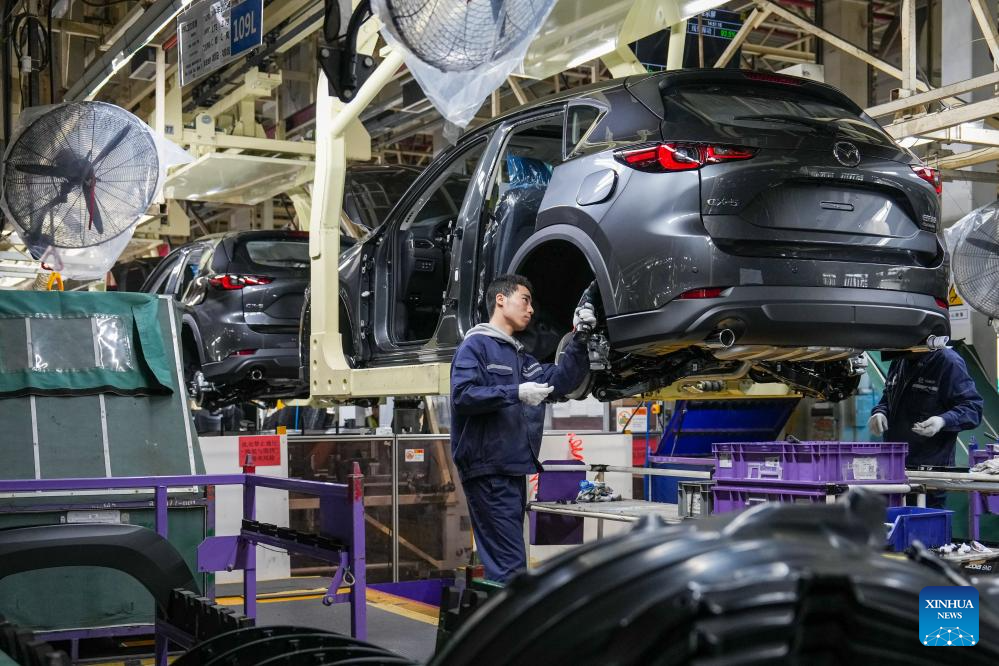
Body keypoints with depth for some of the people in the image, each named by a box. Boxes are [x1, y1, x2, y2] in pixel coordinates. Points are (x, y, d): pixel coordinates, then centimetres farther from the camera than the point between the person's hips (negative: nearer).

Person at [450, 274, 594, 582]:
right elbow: (462, 395, -16)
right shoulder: (476, 345, -3)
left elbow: (559, 380, 15)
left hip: (514, 469, 9)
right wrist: (515, 393, -21)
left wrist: (579, 340, 4)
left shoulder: (520, 357, 24)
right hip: (487, 470, -9)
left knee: (502, 561, 13)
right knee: (510, 564, -13)